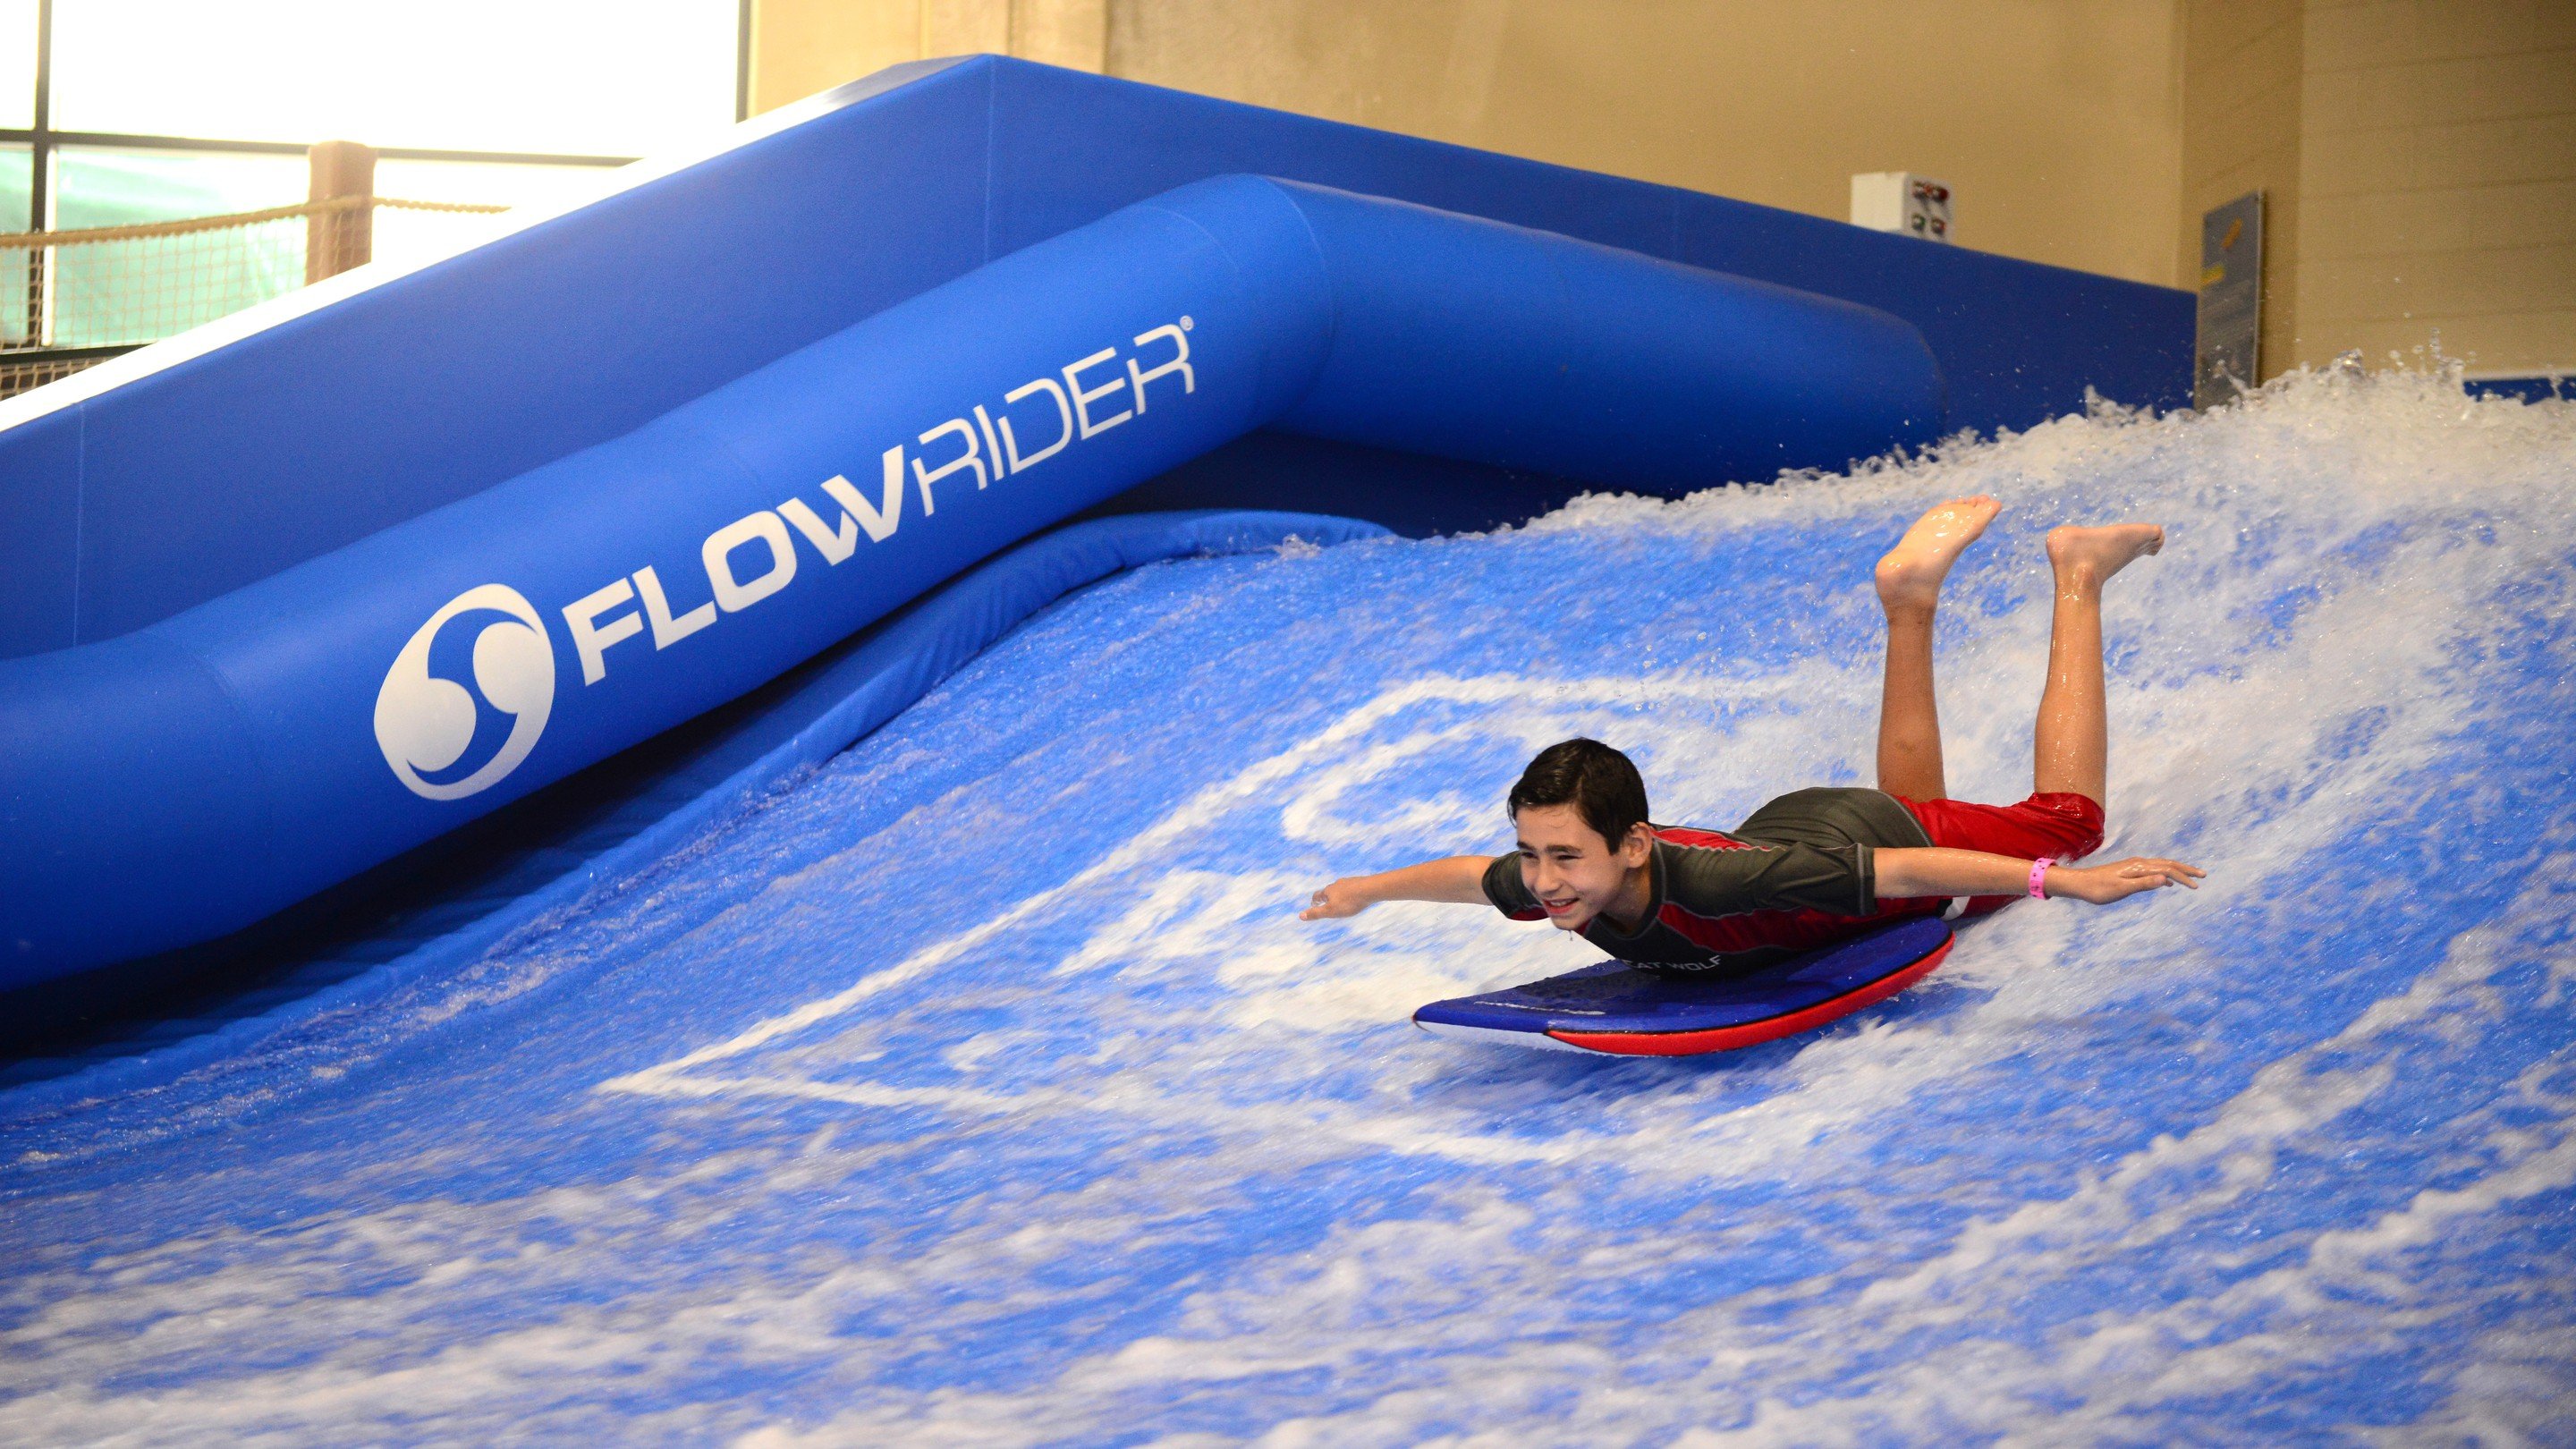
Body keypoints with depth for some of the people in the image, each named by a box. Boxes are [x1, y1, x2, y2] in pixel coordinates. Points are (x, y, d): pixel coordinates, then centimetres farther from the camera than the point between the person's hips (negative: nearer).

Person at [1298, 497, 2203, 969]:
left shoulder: (1705, 884, -47)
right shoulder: (1548, 879, -29)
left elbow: (1904, 867, -46)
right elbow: (1463, 873, -6)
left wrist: (2071, 882, -50)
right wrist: (1365, 891, 12)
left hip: (1869, 840, -5)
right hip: (1787, 821, 5)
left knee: (2062, 815, 19)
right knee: (1910, 795, 38)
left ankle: (2077, 577, 30)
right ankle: (1910, 596, 45)